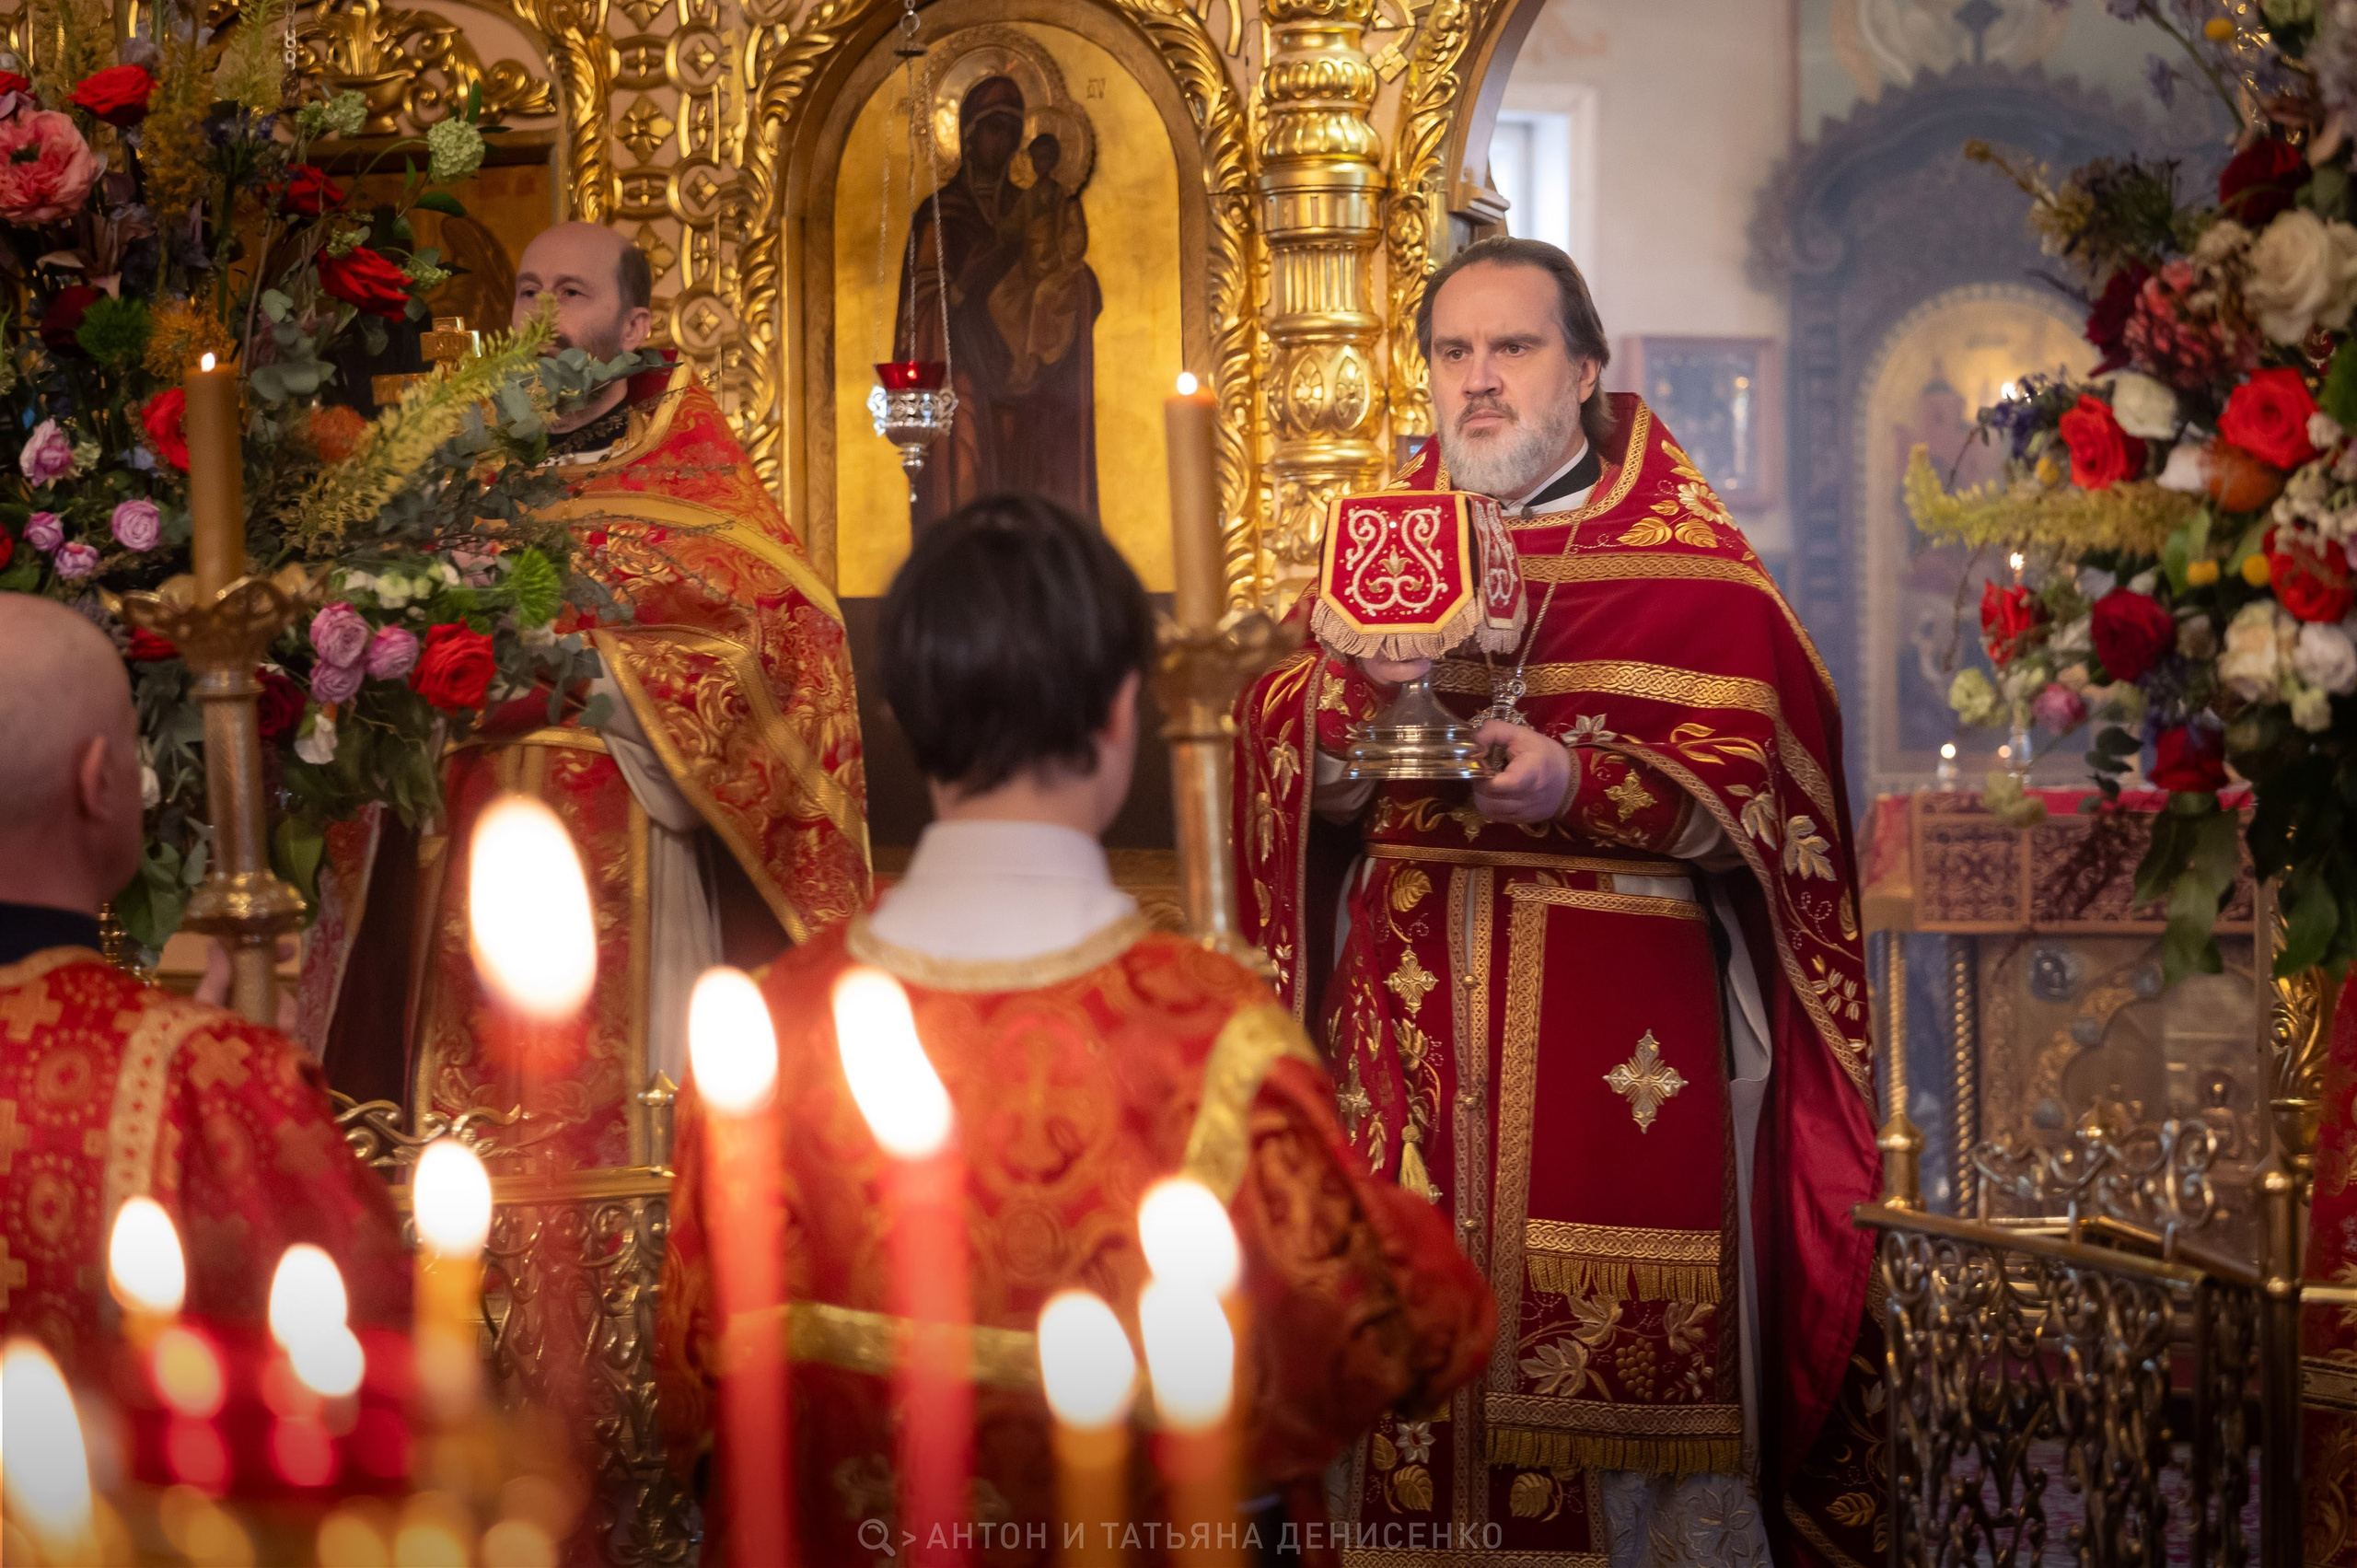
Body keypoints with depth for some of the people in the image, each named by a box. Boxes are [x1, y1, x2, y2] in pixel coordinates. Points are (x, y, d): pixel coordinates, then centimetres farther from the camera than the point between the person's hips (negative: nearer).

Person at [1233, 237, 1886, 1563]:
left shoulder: (1686, 556, 2)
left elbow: (1744, 797, -8)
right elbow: (1288, 771, 5)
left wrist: (1576, 782, -22)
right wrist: (1357, 686, -16)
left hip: (1623, 1050, -3)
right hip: (1409, 1029, 3)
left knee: (1625, 1374, -3)